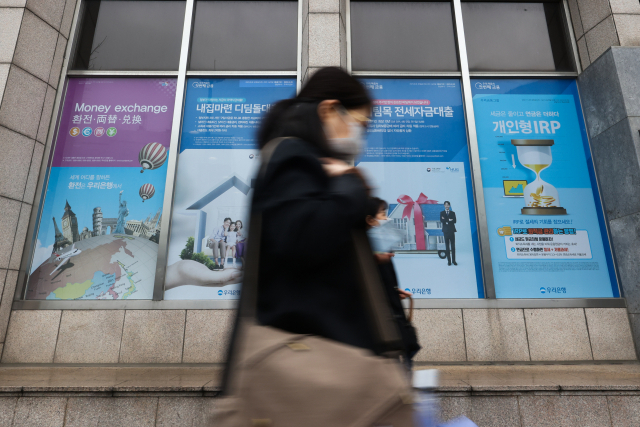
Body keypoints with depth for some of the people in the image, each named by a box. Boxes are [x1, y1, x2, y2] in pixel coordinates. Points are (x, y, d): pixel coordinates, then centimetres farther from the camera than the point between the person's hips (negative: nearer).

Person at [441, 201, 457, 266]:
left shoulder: (453, 213, 12)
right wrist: (449, 220, -13)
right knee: (447, 246, 0)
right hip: (446, 231, 0)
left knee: (453, 246, 0)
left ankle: (454, 260, 3)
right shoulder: (442, 213, 10)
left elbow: (454, 221, -3)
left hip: (452, 230, 1)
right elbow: (441, 220, -6)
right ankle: (449, 261, 2)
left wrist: (446, 221, -11)